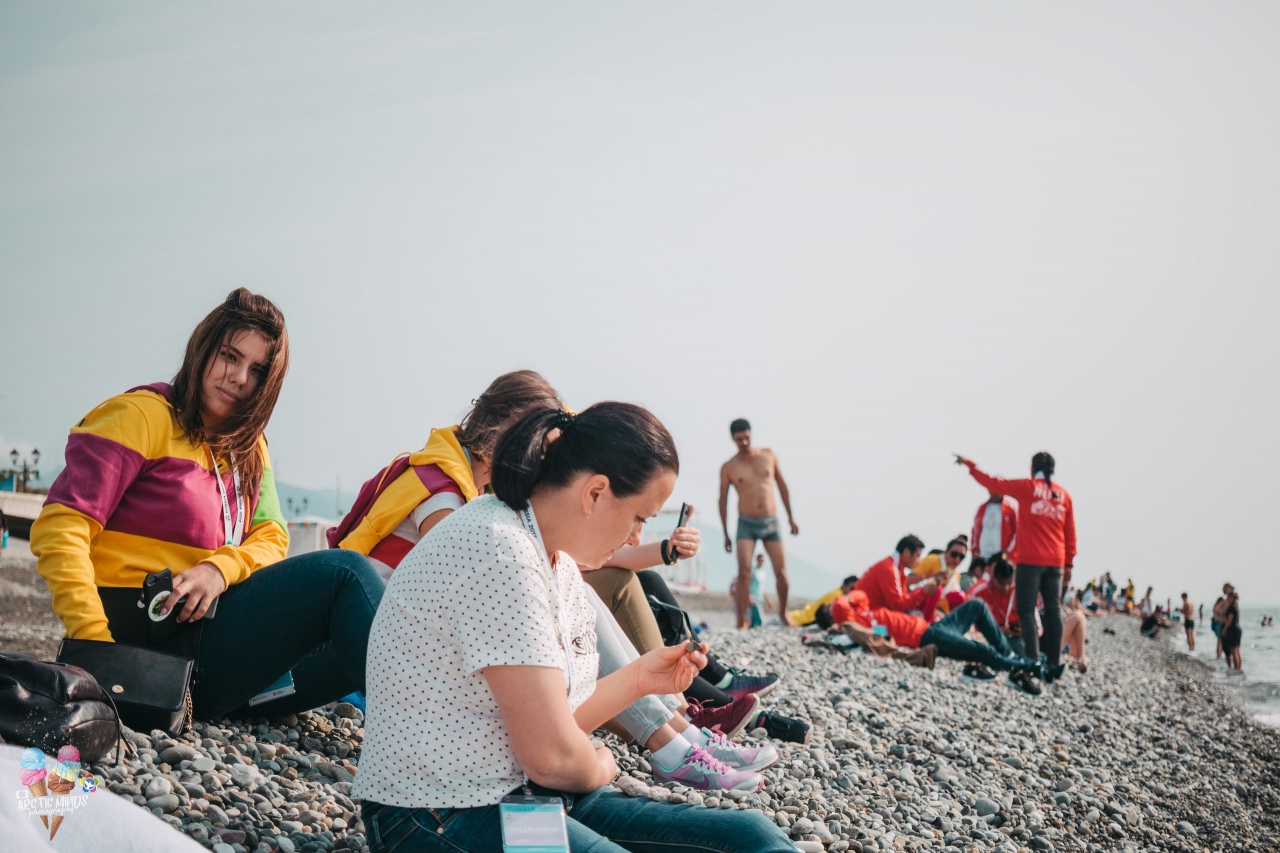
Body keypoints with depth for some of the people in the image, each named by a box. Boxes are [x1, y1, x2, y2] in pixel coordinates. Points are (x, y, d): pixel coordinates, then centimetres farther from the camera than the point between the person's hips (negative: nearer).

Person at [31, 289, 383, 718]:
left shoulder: (248, 447, 19)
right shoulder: (143, 415, -5)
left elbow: (271, 537, 7)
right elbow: (59, 530, -14)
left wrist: (221, 569, -17)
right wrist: (94, 639, -25)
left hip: (209, 619, 8)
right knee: (345, 572, -18)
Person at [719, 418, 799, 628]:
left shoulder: (769, 456, 5)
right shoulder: (728, 468, -1)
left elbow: (781, 485, 13)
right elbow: (723, 501, 5)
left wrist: (790, 516, 11)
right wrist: (726, 534, 4)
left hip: (771, 523, 2)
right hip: (746, 524, -2)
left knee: (781, 572, 1)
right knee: (744, 571, -16)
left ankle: (783, 612, 24)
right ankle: (741, 620, -13)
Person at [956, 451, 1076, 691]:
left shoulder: (1027, 487, -1)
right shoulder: (1063, 495, 10)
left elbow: (993, 482, 5)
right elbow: (1070, 533, 12)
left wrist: (969, 464, 17)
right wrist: (1068, 563, 17)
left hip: (1030, 560, -4)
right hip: (1056, 562, 4)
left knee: (1026, 610, -3)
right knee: (1053, 611, 5)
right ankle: (1053, 664, 2)